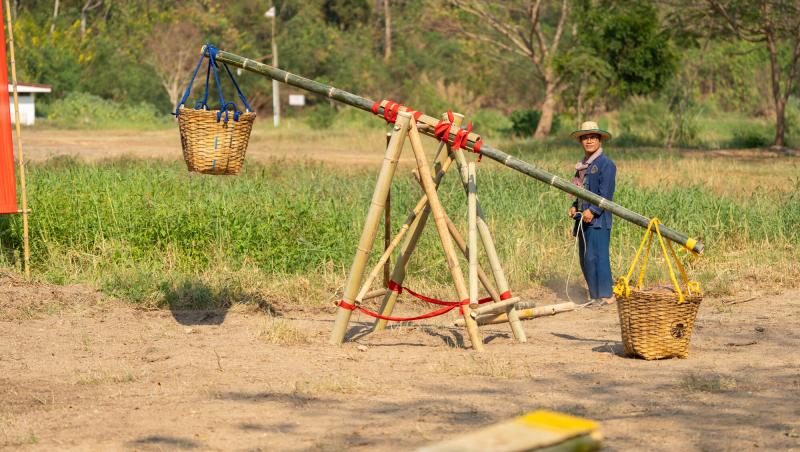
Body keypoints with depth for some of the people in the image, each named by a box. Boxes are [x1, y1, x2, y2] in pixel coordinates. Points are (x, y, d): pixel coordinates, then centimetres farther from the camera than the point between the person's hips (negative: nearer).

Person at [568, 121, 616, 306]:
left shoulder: (605, 164, -7)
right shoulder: (582, 165, 18)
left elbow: (606, 193, -14)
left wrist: (593, 211, -22)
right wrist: (575, 207, 10)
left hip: (598, 219, -9)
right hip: (584, 219, 9)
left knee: (595, 255, -14)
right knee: (585, 259, 8)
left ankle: (605, 295, -10)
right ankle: (595, 295, 14)